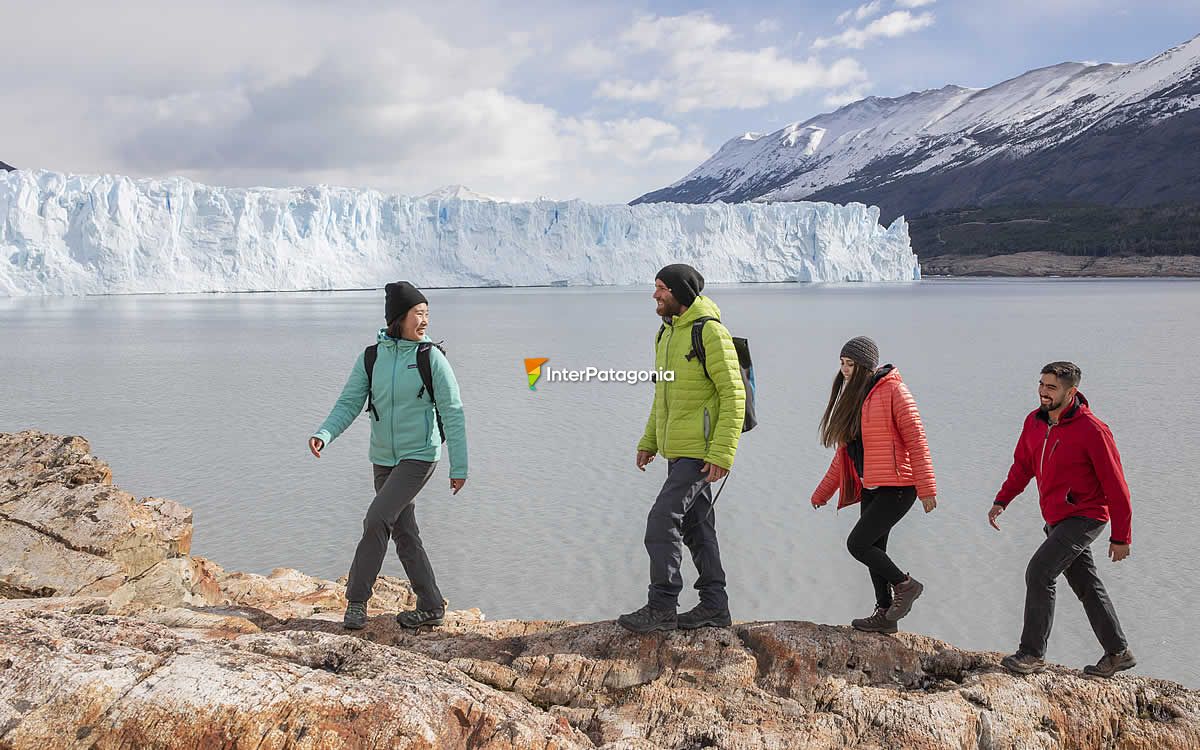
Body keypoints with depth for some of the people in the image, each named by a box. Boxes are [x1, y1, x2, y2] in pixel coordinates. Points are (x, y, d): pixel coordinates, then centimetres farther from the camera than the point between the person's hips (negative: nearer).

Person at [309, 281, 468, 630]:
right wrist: (323, 435, -23)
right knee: (404, 534, 9)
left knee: (376, 520, -18)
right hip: (384, 459, 5)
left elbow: (453, 413, -9)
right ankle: (430, 607, 20)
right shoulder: (370, 359, 0)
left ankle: (357, 598, -5)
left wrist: (459, 466, -10)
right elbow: (347, 405, -3)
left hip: (419, 456, -5)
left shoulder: (431, 357, -10)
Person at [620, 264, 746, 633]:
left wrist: (722, 453, -22)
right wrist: (648, 441, 19)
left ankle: (661, 608, -3)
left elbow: (734, 396, -17)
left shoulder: (710, 332, -14)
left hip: (700, 451, -10)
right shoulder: (666, 334, 14)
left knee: (663, 520, -11)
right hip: (678, 450, 10)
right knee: (696, 526, 12)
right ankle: (714, 606, 20)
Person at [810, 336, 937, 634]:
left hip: (897, 487, -9)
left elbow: (916, 440, -14)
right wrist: (823, 492, 21)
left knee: (857, 544, -13)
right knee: (873, 549, 9)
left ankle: (905, 584, 6)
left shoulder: (892, 391, -11)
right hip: (871, 487, 9)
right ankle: (884, 615, 19)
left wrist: (927, 489, -18)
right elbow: (846, 451, 20)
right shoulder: (853, 396, 15)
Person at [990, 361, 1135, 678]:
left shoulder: (1092, 430, -19)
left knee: (1039, 572, -16)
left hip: (1084, 517, -8)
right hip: (1056, 519, 8)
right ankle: (1118, 653, 28)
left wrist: (1121, 537, -12)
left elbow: (1116, 486, -14)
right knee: (1086, 585, 15)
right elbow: (1022, 465, 15)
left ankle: (1032, 653, -8)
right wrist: (1001, 501, 1)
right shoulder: (1034, 421, 2)